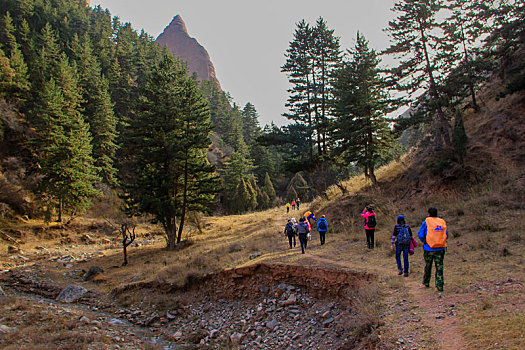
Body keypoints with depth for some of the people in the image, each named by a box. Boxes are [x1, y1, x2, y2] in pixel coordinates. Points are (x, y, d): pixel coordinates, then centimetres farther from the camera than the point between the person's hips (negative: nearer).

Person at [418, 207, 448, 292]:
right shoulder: (442, 222, 6)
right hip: (441, 248, 2)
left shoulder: (426, 222, -5)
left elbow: (420, 234, -6)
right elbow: (446, 235, 10)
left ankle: (426, 282, 29)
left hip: (429, 248, -2)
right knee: (439, 267, 4)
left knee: (428, 266, 14)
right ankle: (440, 285, 0)